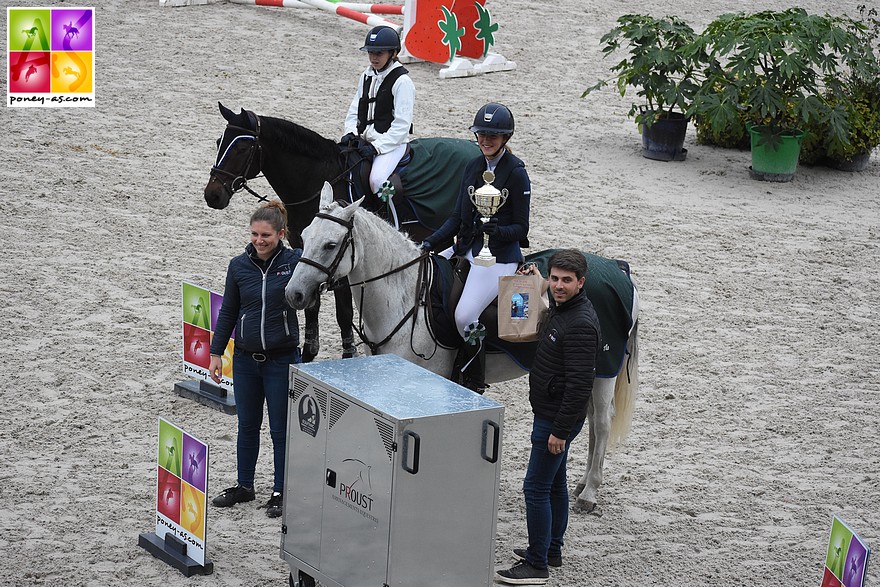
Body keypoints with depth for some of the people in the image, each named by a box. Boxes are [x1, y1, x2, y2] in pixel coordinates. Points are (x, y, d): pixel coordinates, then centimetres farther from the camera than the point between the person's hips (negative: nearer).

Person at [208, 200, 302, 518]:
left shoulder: (295, 261, -9)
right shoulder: (239, 266, -2)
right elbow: (228, 312, 7)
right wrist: (216, 352, 6)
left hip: (282, 360, -3)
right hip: (246, 359, 3)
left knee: (281, 429, 7)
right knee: (247, 425, 16)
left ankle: (281, 490, 21)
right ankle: (244, 486, 31)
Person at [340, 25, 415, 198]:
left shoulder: (402, 81, -10)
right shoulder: (367, 76, 13)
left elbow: (402, 124, -15)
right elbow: (354, 110, 19)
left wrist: (377, 146, -20)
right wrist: (351, 133, -2)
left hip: (391, 143, -7)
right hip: (365, 140, 8)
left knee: (377, 179, -31)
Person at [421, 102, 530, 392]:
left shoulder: (516, 173, -10)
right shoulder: (474, 167, 10)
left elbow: (521, 228, -8)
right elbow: (458, 217, 12)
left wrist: (497, 230, -28)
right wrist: (430, 242, 1)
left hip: (500, 254, -8)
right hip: (467, 248, 8)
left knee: (465, 316, -22)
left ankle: (474, 384, -4)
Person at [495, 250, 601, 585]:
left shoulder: (580, 324, -25)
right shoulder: (560, 309, 7)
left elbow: (580, 386, -27)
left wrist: (560, 431, -24)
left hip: (557, 418, -10)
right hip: (550, 414, 10)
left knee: (536, 487, -5)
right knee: (555, 484, 20)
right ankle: (552, 550, 33)